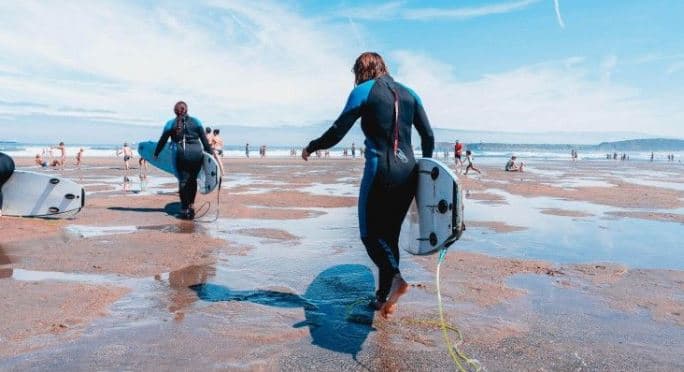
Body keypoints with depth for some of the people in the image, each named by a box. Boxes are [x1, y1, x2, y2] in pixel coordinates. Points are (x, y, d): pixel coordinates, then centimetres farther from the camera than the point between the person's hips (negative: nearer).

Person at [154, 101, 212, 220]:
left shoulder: (171, 124, 10)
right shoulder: (195, 122, 12)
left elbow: (162, 140, 13)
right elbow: (204, 140, 9)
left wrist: (156, 154, 25)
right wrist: (210, 153, 14)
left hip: (182, 153, -1)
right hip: (197, 152, 1)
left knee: (183, 181, 7)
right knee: (193, 179, 14)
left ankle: (184, 209, 6)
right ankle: (191, 206, 14)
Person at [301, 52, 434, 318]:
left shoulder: (363, 91, 0)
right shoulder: (408, 93, 15)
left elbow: (337, 132, -2)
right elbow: (428, 136, 11)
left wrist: (311, 147, 13)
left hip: (380, 170, -6)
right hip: (408, 172, 6)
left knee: (370, 232, 5)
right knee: (390, 234, 13)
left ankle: (396, 278, -18)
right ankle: (383, 296, 17)